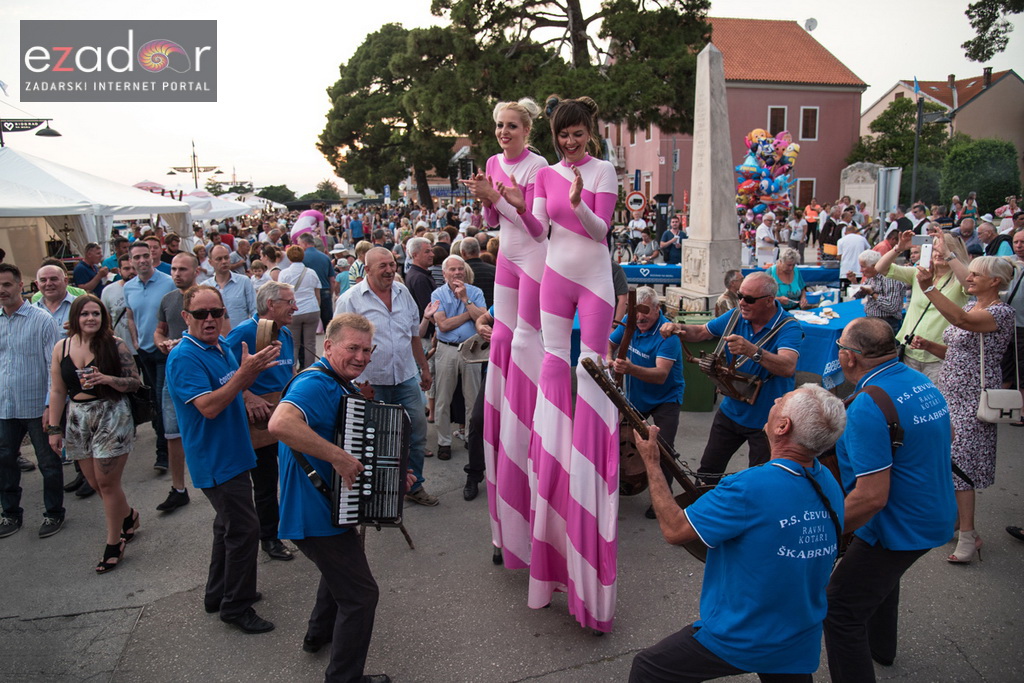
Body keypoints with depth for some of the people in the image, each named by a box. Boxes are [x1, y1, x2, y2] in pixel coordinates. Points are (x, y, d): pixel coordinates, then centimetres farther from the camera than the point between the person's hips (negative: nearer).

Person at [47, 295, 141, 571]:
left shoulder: (114, 345, -6)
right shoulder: (62, 347, 4)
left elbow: (136, 382, -5)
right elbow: (57, 391, 8)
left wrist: (107, 379, -23)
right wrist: (54, 428, 7)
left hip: (112, 417, -4)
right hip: (77, 420, 4)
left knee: (107, 482, -1)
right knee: (95, 483, 10)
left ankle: (114, 545, 15)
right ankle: (128, 516, 38)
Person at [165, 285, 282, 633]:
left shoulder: (222, 345, 6)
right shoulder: (184, 357, -20)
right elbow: (209, 407, -28)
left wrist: (255, 367, 0)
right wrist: (245, 372, -34)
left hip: (231, 453, 10)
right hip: (214, 458, -10)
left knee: (230, 524, 20)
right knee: (244, 528, -5)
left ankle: (218, 595, 37)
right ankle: (237, 607, 10)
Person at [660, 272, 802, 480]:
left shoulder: (788, 328, -20)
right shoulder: (736, 317, -2)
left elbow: (788, 367, -37)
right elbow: (700, 332, 10)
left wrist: (753, 351, -52)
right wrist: (678, 328, -12)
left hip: (766, 419, -5)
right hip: (731, 410, 5)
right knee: (707, 472, 13)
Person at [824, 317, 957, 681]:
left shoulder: (867, 408, -30)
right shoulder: (922, 382, 0)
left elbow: (872, 497, -31)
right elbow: (946, 436, 19)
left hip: (899, 528, -10)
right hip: (936, 517, 10)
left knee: (840, 611, -3)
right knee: (883, 574, 35)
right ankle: (881, 647, 58)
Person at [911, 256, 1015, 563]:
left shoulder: (1001, 312, -14)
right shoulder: (971, 305, 13)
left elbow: (961, 320, -35)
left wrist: (929, 288, -39)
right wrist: (928, 345, 0)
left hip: (972, 400, -8)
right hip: (950, 393, 8)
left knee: (958, 464, -6)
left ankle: (968, 535, 3)